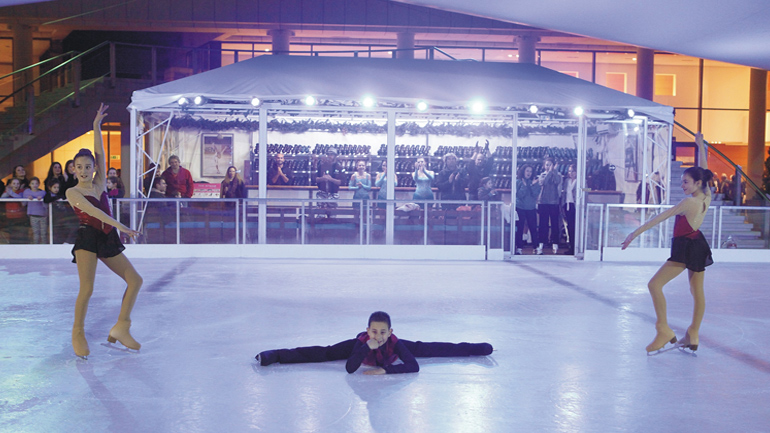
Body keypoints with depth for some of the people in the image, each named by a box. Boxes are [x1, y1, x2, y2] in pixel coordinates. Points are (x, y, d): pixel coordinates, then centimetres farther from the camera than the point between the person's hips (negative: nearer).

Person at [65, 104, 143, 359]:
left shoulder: (99, 185, 12)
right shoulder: (72, 192, -2)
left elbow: (100, 154, 7)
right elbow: (93, 211, -16)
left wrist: (97, 127, 3)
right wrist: (120, 226, -25)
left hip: (108, 240, 6)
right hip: (88, 238, -6)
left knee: (135, 280, -1)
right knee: (87, 288, -15)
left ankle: (120, 328, 5)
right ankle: (78, 333, 5)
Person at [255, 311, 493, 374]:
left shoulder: (394, 342, -43)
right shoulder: (362, 341, -44)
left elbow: (414, 366, -50)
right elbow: (349, 368, -54)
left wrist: (386, 370, -57)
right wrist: (367, 348, -65)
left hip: (393, 351, 1)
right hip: (361, 346, -1)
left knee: (431, 349, 10)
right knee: (322, 354, -9)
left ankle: (480, 347, 27)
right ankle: (273, 355, -3)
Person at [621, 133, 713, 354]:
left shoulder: (688, 202, -21)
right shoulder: (707, 197, 0)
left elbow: (661, 217, -22)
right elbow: (703, 171, 15)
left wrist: (636, 232, -23)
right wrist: (701, 146, 25)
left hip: (685, 248, -9)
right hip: (699, 246, 9)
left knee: (654, 284, -9)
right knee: (697, 292, 13)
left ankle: (664, 330, -9)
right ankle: (693, 336, 22)